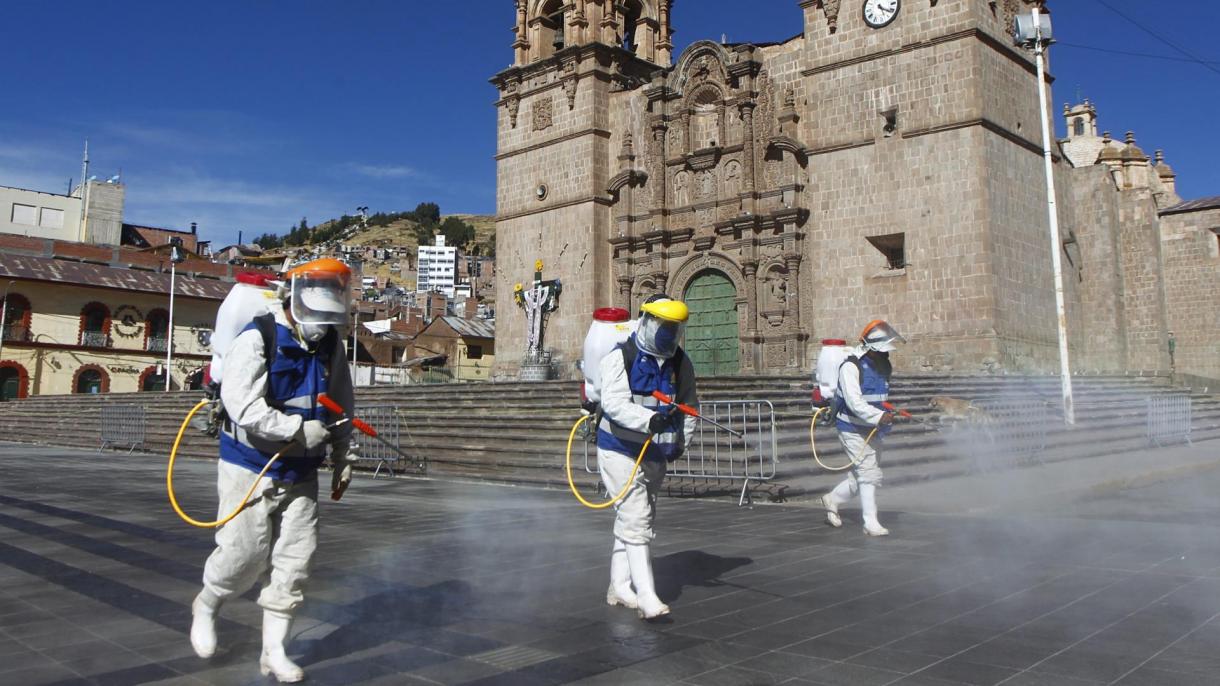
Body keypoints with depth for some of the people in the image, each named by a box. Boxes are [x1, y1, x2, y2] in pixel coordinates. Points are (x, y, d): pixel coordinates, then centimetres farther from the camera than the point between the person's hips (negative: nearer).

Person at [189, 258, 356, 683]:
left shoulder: (331, 346, 4)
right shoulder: (256, 340, -16)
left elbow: (342, 407, 14)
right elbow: (243, 405, -25)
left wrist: (342, 458, 13)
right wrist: (301, 430, -25)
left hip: (300, 472, 5)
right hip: (251, 468, -5)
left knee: (295, 560, 3)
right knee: (245, 552, -1)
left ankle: (274, 652, 16)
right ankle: (206, 605, 32)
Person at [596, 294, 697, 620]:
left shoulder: (681, 363, 4)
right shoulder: (620, 358, -14)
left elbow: (688, 405, 16)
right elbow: (614, 403, -27)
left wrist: (680, 442, 10)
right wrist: (649, 420, -41)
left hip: (656, 455, 7)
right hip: (620, 450, -7)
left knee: (640, 522, 15)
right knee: (635, 520, -13)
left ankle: (619, 587, 29)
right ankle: (647, 595, -9)